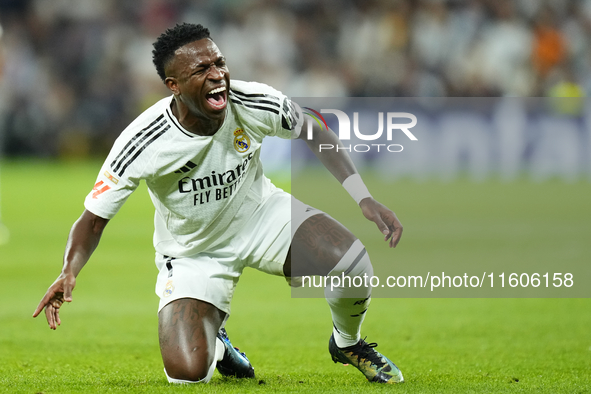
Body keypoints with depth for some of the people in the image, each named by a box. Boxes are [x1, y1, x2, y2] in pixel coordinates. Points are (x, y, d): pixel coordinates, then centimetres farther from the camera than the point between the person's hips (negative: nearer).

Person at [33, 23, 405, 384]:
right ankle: (214, 344, 20)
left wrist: (365, 199, -8)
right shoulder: (142, 145, -29)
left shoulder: (255, 104, -22)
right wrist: (70, 272, -38)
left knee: (353, 265, -24)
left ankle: (347, 343, 13)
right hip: (192, 253, -2)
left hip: (261, 214, 2)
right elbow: (94, 219, -18)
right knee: (187, 373, -22)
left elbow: (315, 135, -1)